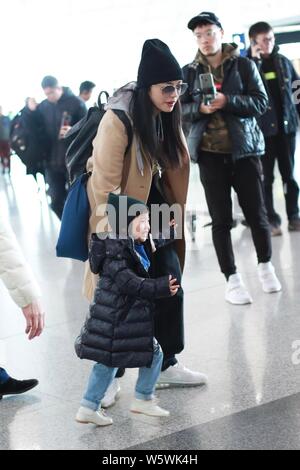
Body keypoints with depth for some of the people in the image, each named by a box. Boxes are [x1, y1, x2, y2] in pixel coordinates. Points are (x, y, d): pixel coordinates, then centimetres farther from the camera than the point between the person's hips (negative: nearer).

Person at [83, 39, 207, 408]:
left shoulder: (165, 114, -1)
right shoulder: (118, 120, -25)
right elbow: (104, 182, -23)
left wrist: (172, 216, 10)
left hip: (152, 207, 7)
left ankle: (167, 364, 19)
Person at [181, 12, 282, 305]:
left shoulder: (243, 65, 0)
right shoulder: (189, 72, 6)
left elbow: (261, 102, -5)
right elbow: (181, 109, 4)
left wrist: (227, 101, -20)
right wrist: (200, 108, -17)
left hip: (243, 149, -1)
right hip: (210, 154, 1)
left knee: (256, 212, 5)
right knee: (221, 219, 1)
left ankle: (265, 266, 27)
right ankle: (232, 279, 9)